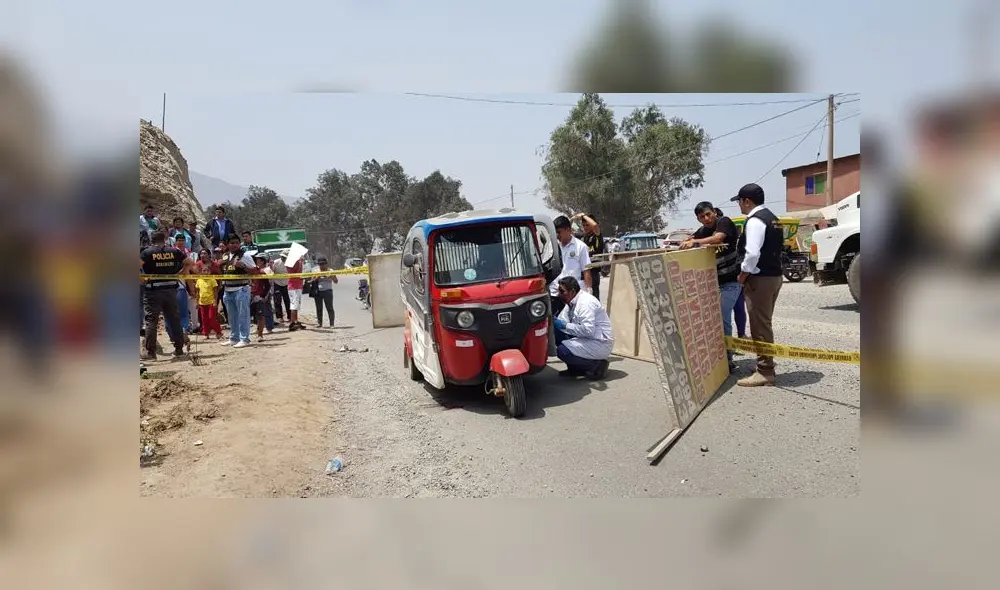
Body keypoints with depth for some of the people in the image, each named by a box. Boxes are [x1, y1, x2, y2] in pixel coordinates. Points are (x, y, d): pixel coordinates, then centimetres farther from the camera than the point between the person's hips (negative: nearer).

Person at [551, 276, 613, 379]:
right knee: (556, 333, 1)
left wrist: (565, 325, -23)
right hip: (586, 339, 10)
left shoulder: (585, 302, -20)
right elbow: (563, 322, 9)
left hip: (600, 343, -10)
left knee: (562, 351, -22)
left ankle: (597, 366, -6)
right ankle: (575, 369, 8)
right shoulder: (571, 302, 9)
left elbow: (588, 330, -29)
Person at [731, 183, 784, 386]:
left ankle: (764, 372, 1)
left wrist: (742, 275, -13)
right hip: (774, 275, 10)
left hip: (760, 279, -10)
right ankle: (767, 366, 25)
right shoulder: (772, 218, 16)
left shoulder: (754, 221, -17)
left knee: (759, 326, -4)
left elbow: (752, 254, -26)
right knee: (764, 324, 17)